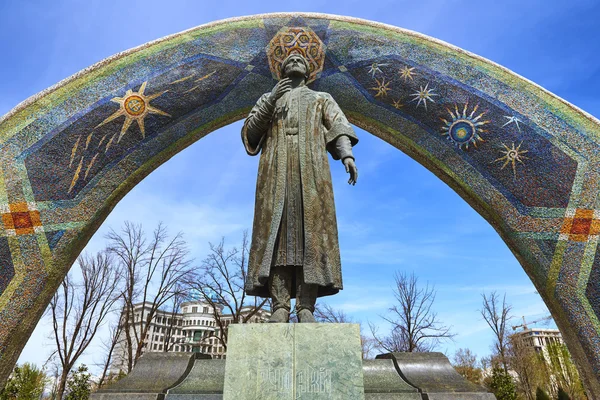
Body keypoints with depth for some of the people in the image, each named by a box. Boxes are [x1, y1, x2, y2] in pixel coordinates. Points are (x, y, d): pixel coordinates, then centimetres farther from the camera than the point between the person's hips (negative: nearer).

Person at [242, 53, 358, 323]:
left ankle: (306, 308, -15)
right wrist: (270, 101, 1)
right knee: (277, 232, -13)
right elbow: (249, 133, 14)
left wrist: (347, 155, -11)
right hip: (277, 169, 1)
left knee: (310, 231, -14)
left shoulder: (322, 99, 29)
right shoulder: (268, 99, 30)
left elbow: (339, 127, 10)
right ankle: (280, 307, -15)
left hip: (310, 167, 0)